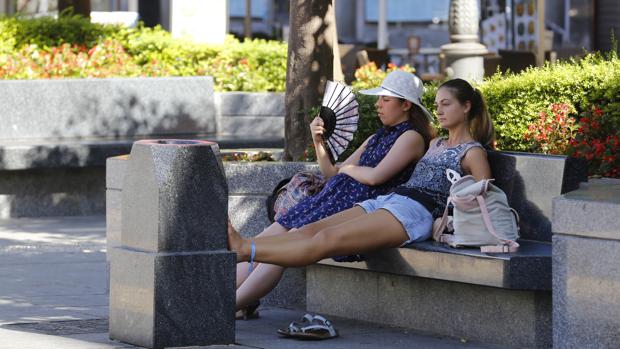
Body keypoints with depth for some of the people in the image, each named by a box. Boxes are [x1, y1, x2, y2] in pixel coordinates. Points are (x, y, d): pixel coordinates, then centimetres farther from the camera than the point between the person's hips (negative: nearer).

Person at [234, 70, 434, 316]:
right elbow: (332, 174, 23)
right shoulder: (377, 138, 26)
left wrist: (347, 169, 5)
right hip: (334, 200, 9)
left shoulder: (411, 137, -1)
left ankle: (235, 304, -25)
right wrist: (318, 142, 9)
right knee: (271, 238, -7)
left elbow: (375, 176, -14)